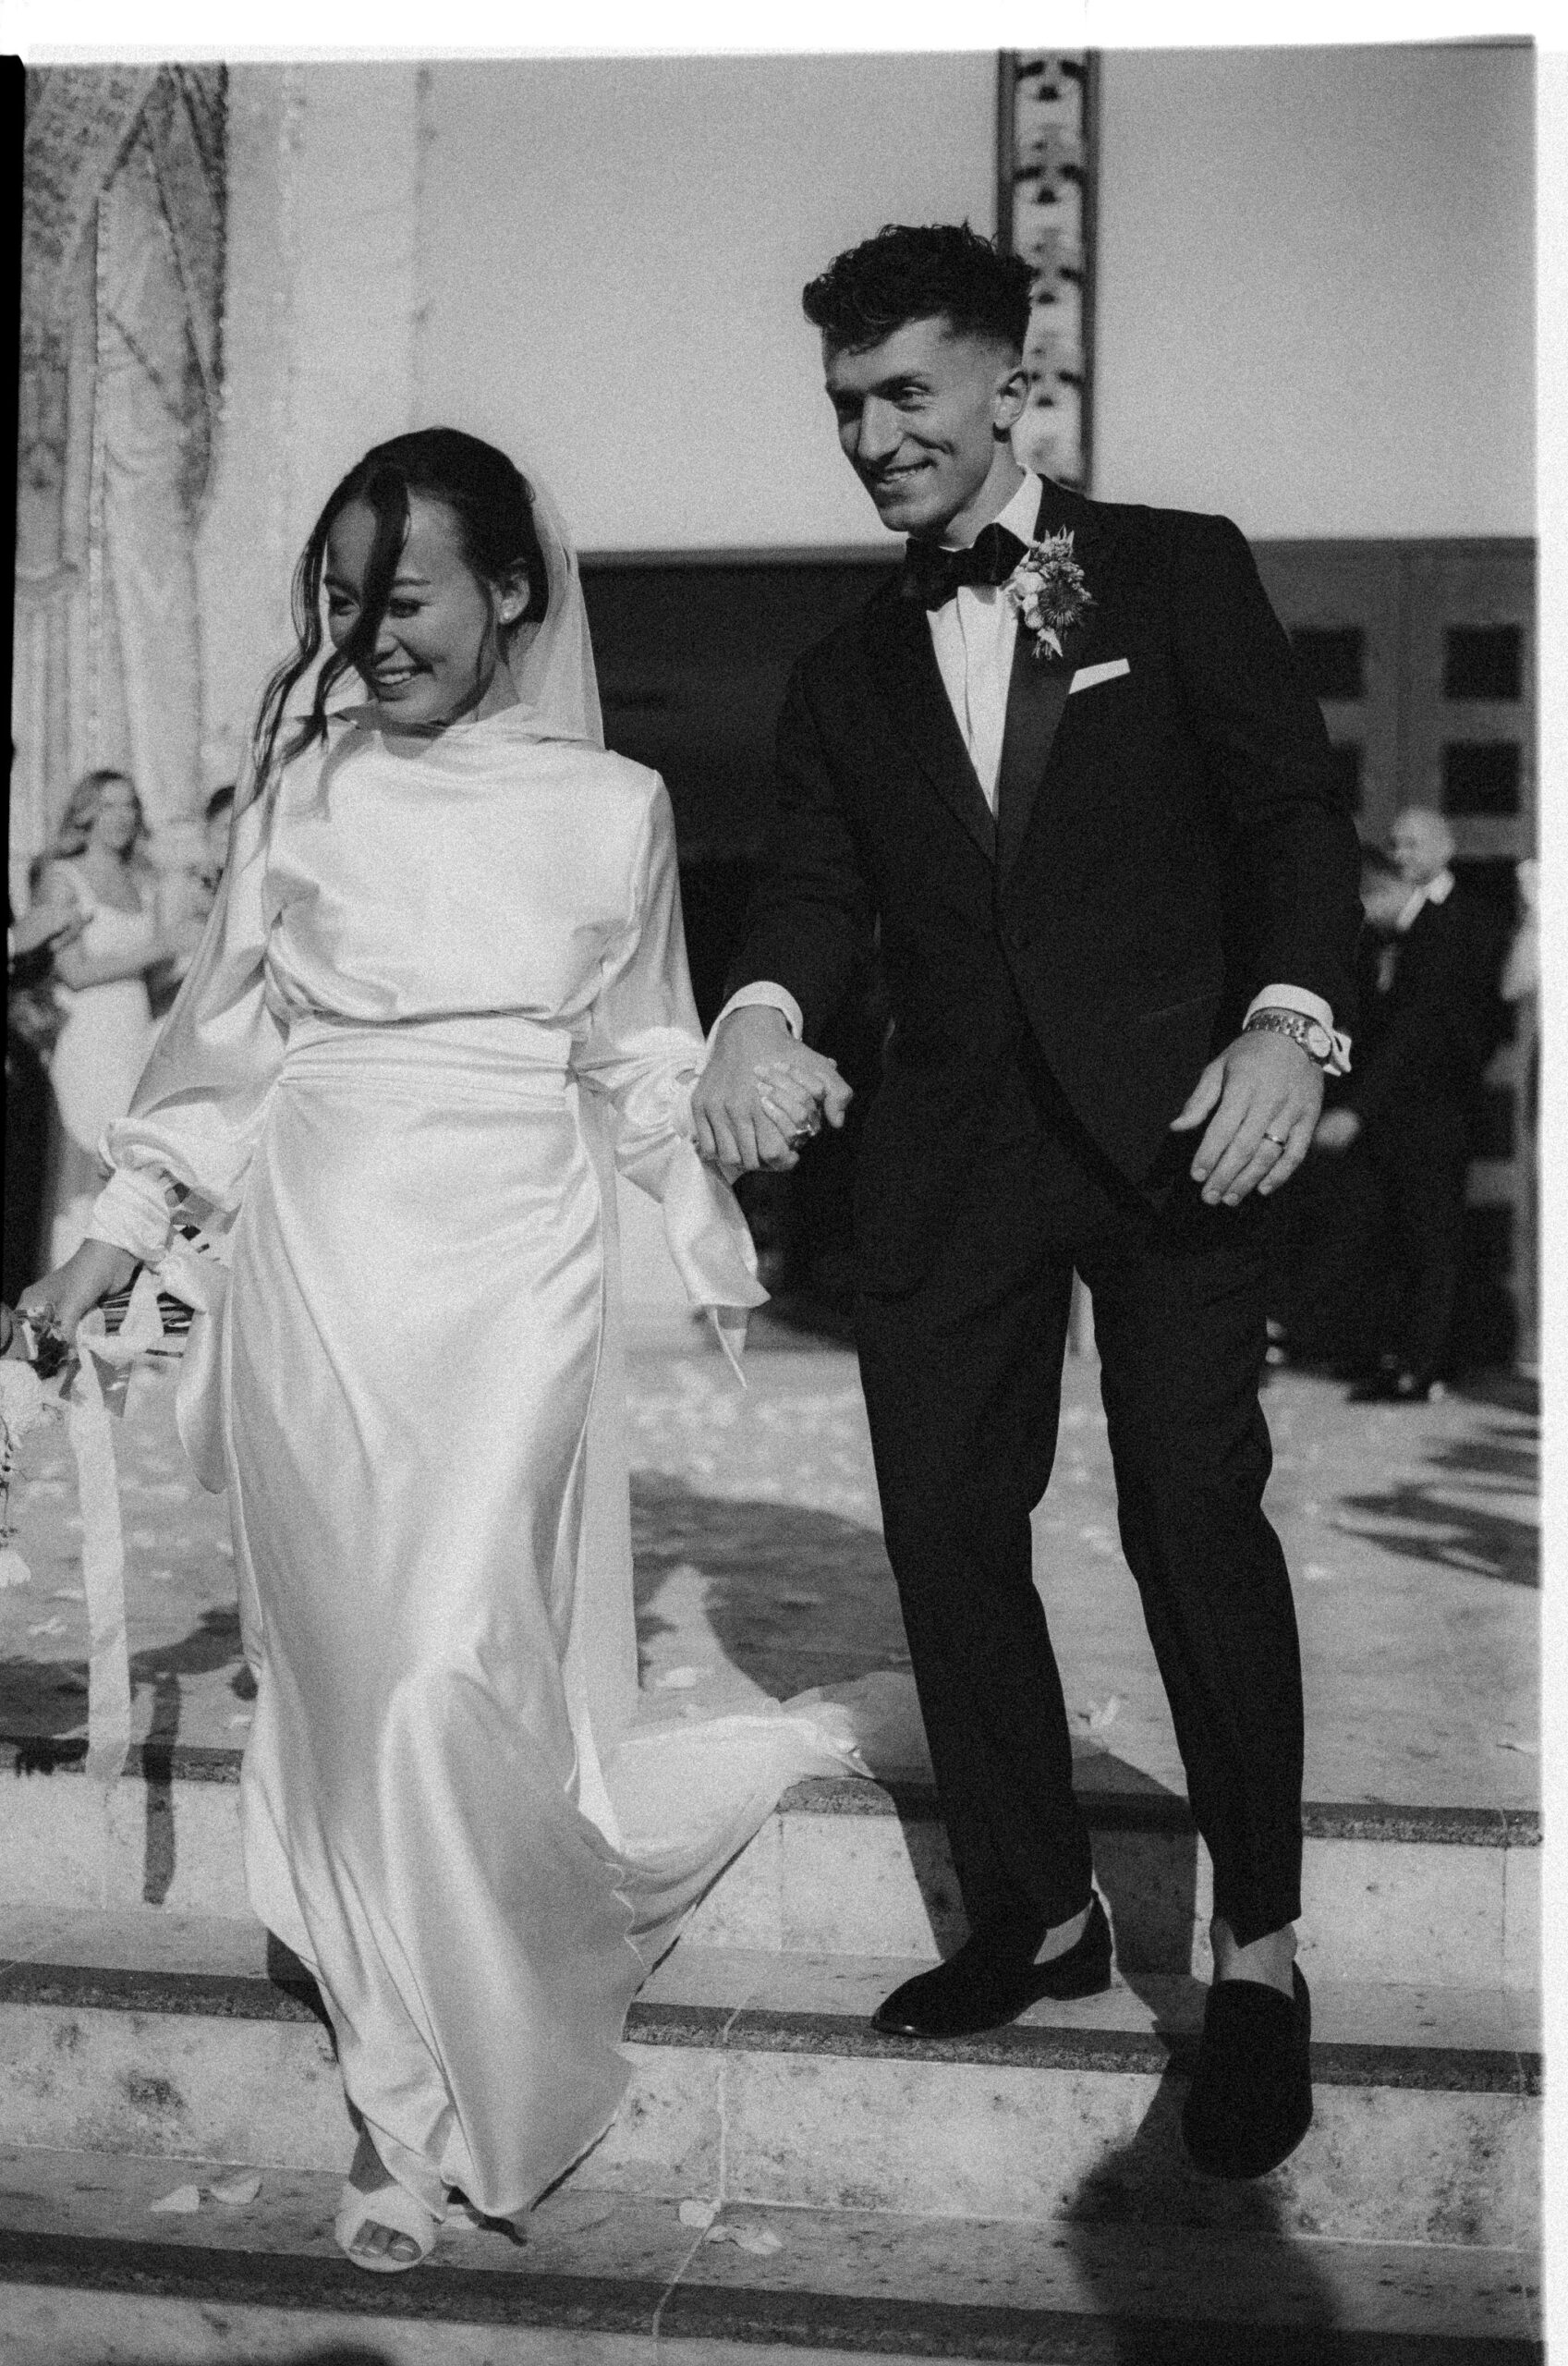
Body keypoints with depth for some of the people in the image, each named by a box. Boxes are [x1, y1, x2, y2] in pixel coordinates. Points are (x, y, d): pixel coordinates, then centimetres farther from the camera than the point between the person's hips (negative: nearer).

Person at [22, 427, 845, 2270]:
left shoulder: (611, 805, 5)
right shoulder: (303, 781, 6)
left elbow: (635, 1064, 14)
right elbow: (225, 1029, 11)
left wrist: (716, 1235, 9)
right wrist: (116, 1234, 8)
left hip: (510, 1263, -2)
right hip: (316, 1255, 2)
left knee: (456, 1669, -10)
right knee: (345, 1670, 6)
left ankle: (441, 2096, 12)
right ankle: (419, 2081, 24)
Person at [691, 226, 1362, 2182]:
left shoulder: (1177, 572, 7)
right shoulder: (845, 674, 17)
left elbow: (1293, 808, 0)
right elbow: (815, 883, 4)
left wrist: (1291, 1018, -17)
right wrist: (761, 1012, -19)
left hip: (1170, 1123, -4)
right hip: (948, 1149, 4)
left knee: (1197, 1519, -7)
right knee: (946, 1520, 6)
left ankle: (1258, 1951, 9)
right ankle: (1035, 1910, 23)